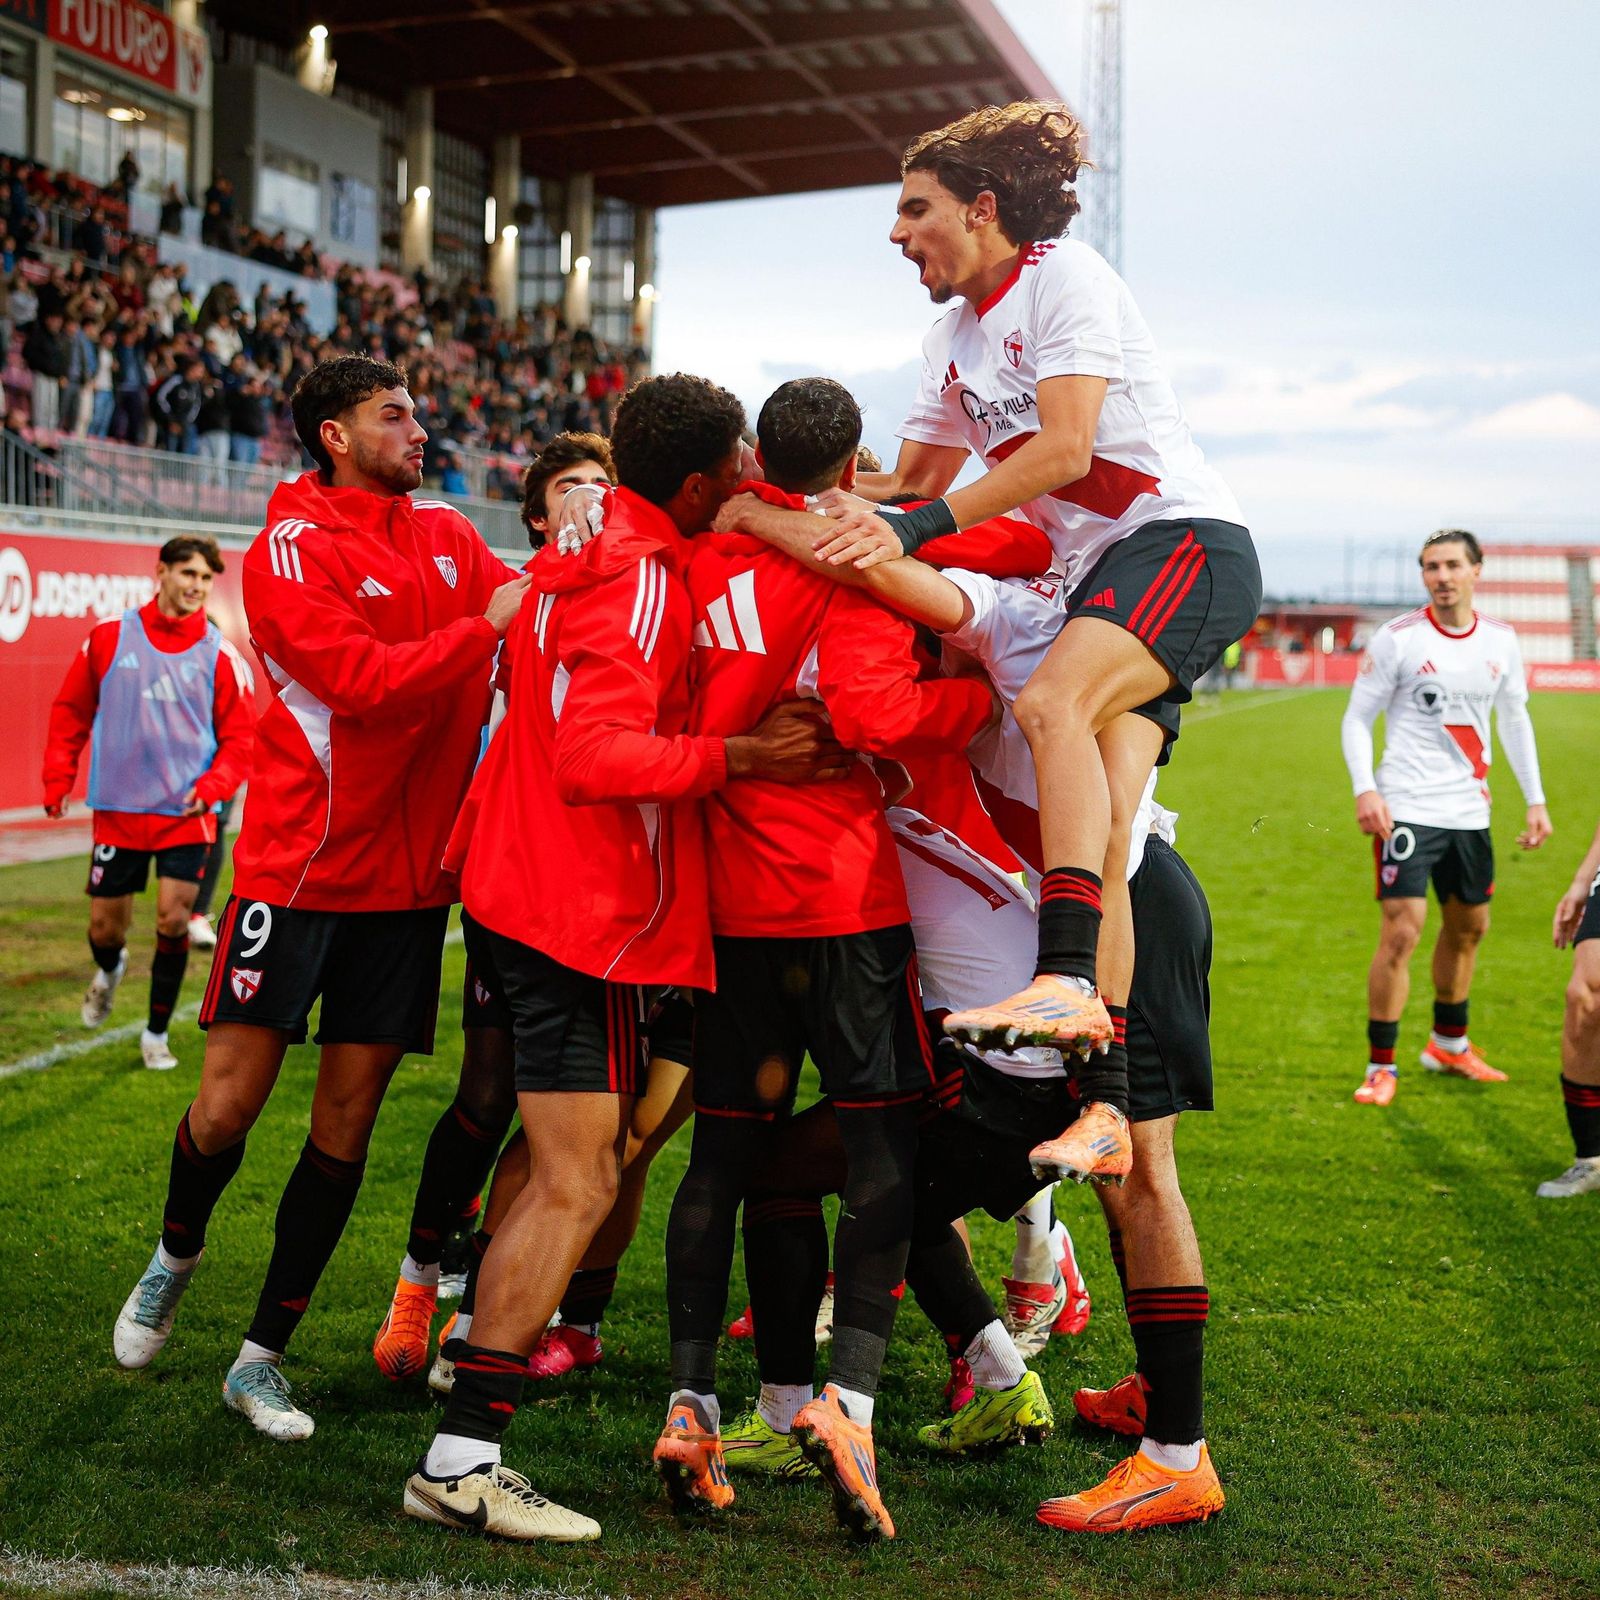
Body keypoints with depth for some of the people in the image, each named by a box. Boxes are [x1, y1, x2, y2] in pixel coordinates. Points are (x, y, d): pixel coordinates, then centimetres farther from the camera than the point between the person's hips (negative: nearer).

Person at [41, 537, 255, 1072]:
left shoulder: (220, 655, -1)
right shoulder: (108, 638, 1)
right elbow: (71, 711, 9)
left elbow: (240, 736, 2)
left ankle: (156, 1033, 12)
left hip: (187, 813, -1)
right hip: (118, 810, 1)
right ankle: (109, 969, 45)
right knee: (105, 926, 7)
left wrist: (213, 785, -13)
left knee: (172, 919, -7)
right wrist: (58, 780, 3)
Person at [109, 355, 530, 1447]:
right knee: (229, 1106, -2)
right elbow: (365, 682, -20)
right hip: (296, 865, -4)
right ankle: (178, 1254, 32)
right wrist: (486, 627, -21)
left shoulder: (450, 537, 10)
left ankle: (263, 1357, 17)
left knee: (347, 1123, 4)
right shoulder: (288, 551, -8)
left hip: (407, 876, 5)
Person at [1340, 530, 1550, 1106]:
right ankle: (1381, 1065, -2)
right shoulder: (1397, 638, -8)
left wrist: (1535, 798, 13)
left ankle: (1448, 1044, 35)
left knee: (1469, 927, 16)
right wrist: (1365, 790, -19)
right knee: (1401, 932, -12)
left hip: (1469, 812, 5)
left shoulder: (1500, 642, 6)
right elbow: (1356, 719, -5)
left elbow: (1515, 718, 17)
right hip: (1407, 809, -5)